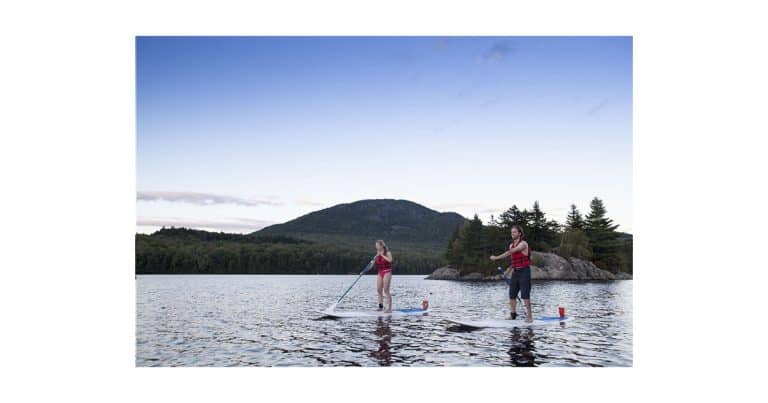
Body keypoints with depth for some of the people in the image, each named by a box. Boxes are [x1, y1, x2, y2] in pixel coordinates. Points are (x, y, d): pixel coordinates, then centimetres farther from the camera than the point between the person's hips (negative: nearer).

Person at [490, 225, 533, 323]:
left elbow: (510, 253, -21)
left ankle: (529, 316, 0)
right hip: (515, 272, 8)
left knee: (525, 295, -7)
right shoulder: (511, 245, 13)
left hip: (524, 271, -7)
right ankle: (513, 315, 15)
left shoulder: (523, 244, -12)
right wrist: (508, 270, 15)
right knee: (512, 295, 6)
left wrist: (496, 258, -20)